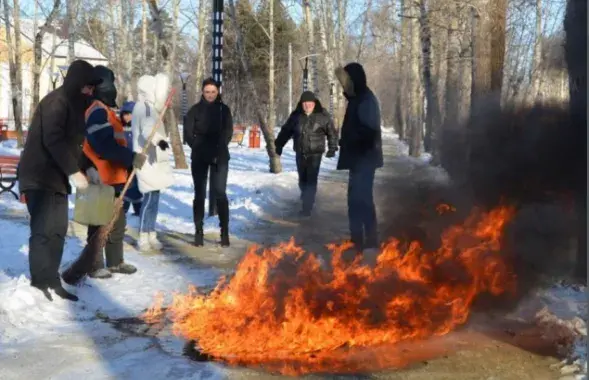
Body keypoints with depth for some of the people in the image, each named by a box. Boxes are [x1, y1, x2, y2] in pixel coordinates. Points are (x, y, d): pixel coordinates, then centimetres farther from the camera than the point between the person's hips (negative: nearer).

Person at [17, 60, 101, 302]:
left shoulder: (73, 103, 16)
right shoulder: (57, 101, -14)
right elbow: (53, 139, -24)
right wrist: (74, 171, -24)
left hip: (56, 177, 9)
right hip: (40, 176, -9)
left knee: (57, 231, 8)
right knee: (44, 231, -9)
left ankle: (51, 282, 13)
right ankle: (40, 284, -5)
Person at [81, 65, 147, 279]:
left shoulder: (105, 111, 19)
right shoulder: (97, 111, -16)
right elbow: (105, 145, -25)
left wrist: (127, 163, 22)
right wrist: (132, 158, -22)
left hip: (113, 177, 11)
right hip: (101, 179, -11)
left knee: (117, 222, 17)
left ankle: (115, 261, 27)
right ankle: (95, 266, 5)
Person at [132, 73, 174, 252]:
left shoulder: (149, 107, 18)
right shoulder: (144, 107, -14)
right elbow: (147, 128, -34)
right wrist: (158, 140, -52)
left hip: (154, 159, 11)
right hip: (147, 159, -11)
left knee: (154, 197, 12)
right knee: (151, 197, -13)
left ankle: (151, 235, 20)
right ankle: (143, 237, -9)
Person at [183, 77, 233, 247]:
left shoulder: (224, 109, 4)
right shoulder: (195, 109, 3)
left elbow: (228, 133, -2)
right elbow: (188, 133, 0)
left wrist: (217, 151, -12)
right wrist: (199, 149, -8)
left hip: (220, 156, -1)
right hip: (199, 157, 1)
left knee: (220, 193, -8)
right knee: (200, 194, 2)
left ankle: (225, 231, -4)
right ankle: (198, 231, 7)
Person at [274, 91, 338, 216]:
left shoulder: (322, 116, -6)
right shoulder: (296, 116, 1)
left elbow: (332, 132, 1)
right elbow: (285, 131, 9)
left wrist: (332, 148, -4)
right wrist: (278, 145, 8)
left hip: (315, 153, -3)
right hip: (300, 153, 4)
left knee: (311, 180, -10)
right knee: (302, 179, 16)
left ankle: (307, 207, -8)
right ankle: (306, 195, 45)